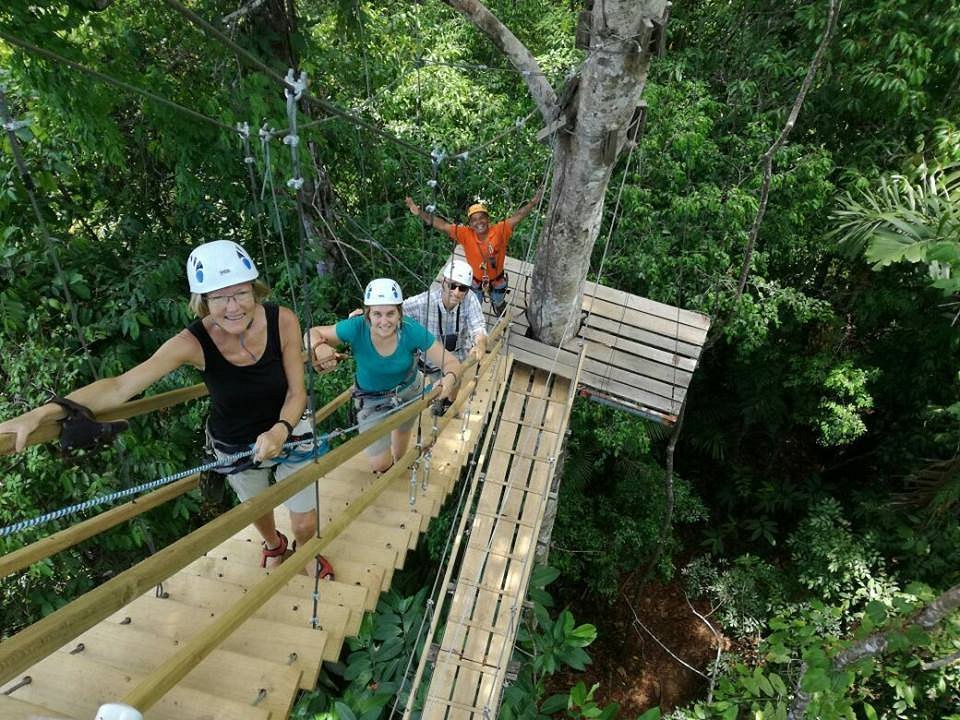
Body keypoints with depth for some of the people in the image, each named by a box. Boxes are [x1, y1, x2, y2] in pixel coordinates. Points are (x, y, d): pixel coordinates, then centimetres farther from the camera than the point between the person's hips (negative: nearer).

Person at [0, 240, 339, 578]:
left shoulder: (282, 321, -27)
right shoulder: (192, 343, -29)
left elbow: (297, 391, -18)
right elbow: (119, 387, -33)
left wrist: (281, 430, -36)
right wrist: (41, 413, -45)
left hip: (289, 429, 0)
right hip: (235, 446, 0)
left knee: (305, 524, 11)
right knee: (257, 510, 27)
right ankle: (273, 544, 64)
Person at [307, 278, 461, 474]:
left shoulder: (412, 330, -32)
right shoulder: (356, 328, -32)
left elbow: (450, 362, -29)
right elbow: (314, 333, -19)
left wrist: (450, 378, -54)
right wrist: (320, 349, -43)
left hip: (409, 391, 1)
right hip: (372, 399, -1)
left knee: (402, 430, 30)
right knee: (379, 465, 0)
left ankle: (399, 465, 66)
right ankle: (388, 470, 40)